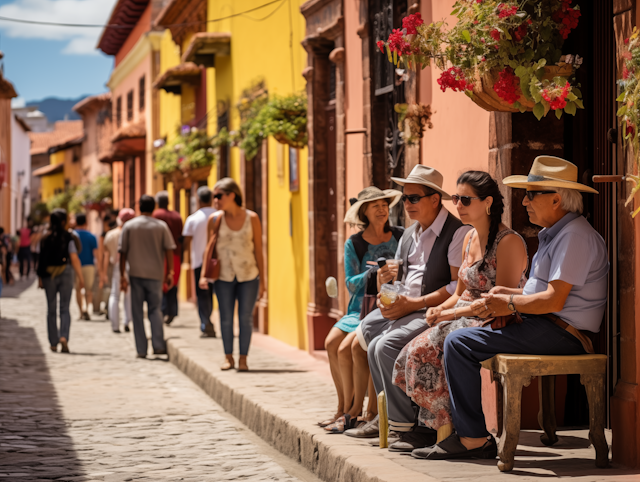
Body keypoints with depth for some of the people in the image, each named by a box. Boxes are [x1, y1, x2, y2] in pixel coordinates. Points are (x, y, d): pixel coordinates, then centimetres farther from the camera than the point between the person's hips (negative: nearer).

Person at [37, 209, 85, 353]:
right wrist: (80, 277, -8)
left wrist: (40, 277, 4)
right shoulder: (69, 237, -4)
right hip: (65, 272, -1)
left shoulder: (46, 237, 1)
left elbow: (42, 259, -2)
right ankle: (64, 337, -18)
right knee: (64, 308, 3)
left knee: (51, 309, 9)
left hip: (49, 274, 2)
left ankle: (53, 343, 11)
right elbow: (74, 258, -10)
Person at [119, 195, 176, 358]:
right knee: (155, 309, 10)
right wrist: (170, 273, 3)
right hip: (155, 274, 0)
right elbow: (169, 250, -2)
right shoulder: (161, 226, 2)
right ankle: (158, 345, -6)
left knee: (137, 312, 5)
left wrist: (123, 275, 4)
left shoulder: (129, 226, 3)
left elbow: (123, 252, 1)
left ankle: (141, 349, 2)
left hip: (136, 273, 0)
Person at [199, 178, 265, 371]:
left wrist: (262, 280, -1)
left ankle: (243, 358, 9)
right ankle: (228, 357, 15)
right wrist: (203, 275, -9)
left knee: (246, 317, 0)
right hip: (224, 276, 1)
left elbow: (258, 250, 0)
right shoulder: (215, 219, -2)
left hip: (249, 275, -1)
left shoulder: (252, 218, -3)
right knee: (226, 318, 3)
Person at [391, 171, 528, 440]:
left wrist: (452, 314, -15)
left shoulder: (509, 242, -11)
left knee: (427, 350, -27)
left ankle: (448, 430, -17)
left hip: (493, 324, -8)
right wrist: (440, 308, -1)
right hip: (465, 317, 8)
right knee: (415, 352, -17)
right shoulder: (470, 238, 15)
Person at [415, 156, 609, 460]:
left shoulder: (575, 236, -16)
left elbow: (554, 300, -23)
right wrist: (511, 293, 9)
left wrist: (510, 305, -10)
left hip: (560, 333, -11)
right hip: (549, 328, 11)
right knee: (459, 338, 14)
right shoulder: (556, 233, 20)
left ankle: (473, 438, -12)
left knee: (459, 344, -16)